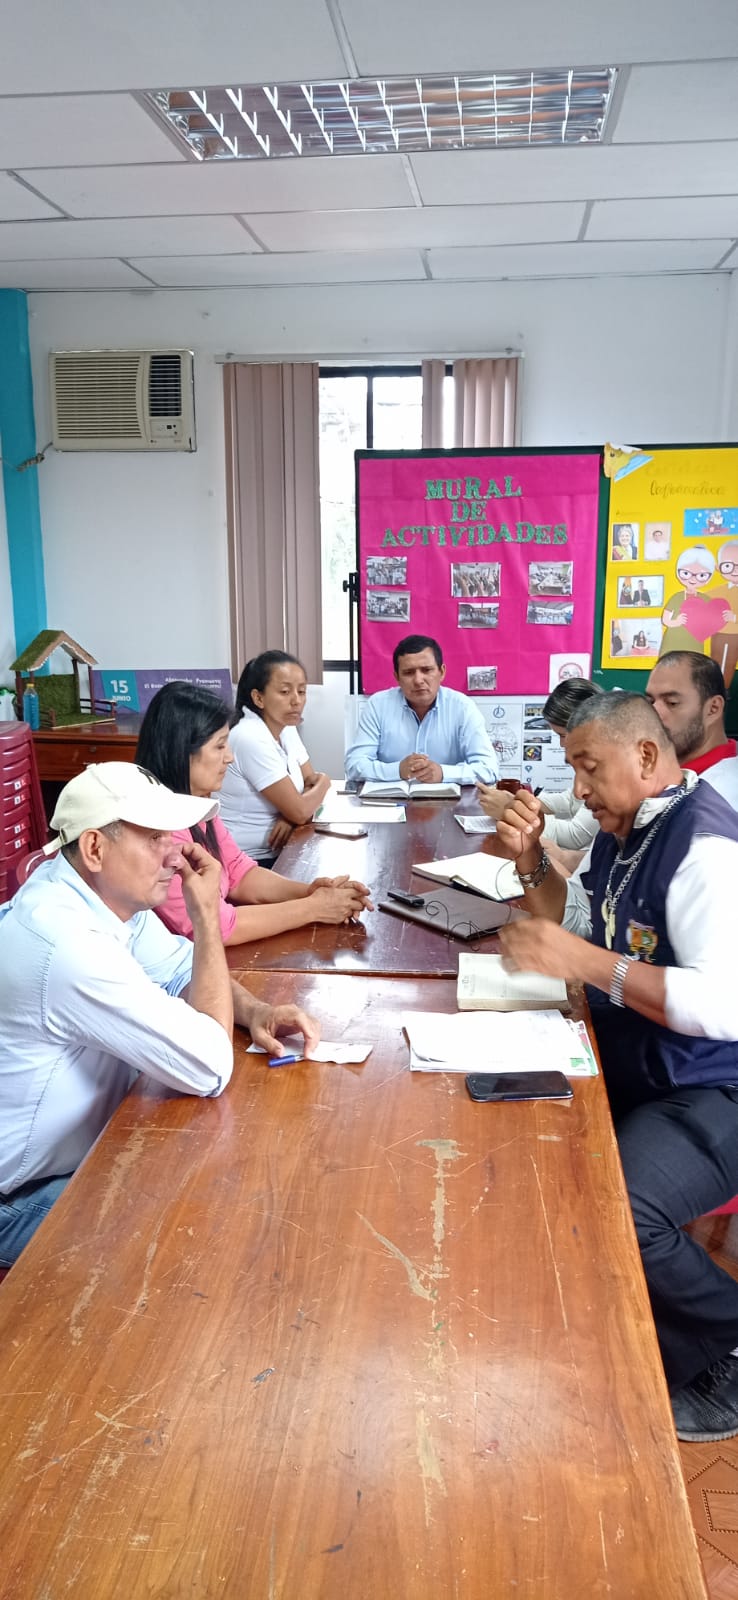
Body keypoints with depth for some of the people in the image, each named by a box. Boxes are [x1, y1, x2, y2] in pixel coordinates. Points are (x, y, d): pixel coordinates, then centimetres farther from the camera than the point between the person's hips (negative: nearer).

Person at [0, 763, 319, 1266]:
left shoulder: (109, 891, -5)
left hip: (89, 1144, 9)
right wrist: (206, 914, -24)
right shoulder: (67, 941, -34)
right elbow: (210, 1069, -30)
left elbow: (184, 972, 9)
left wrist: (254, 1010, -12)